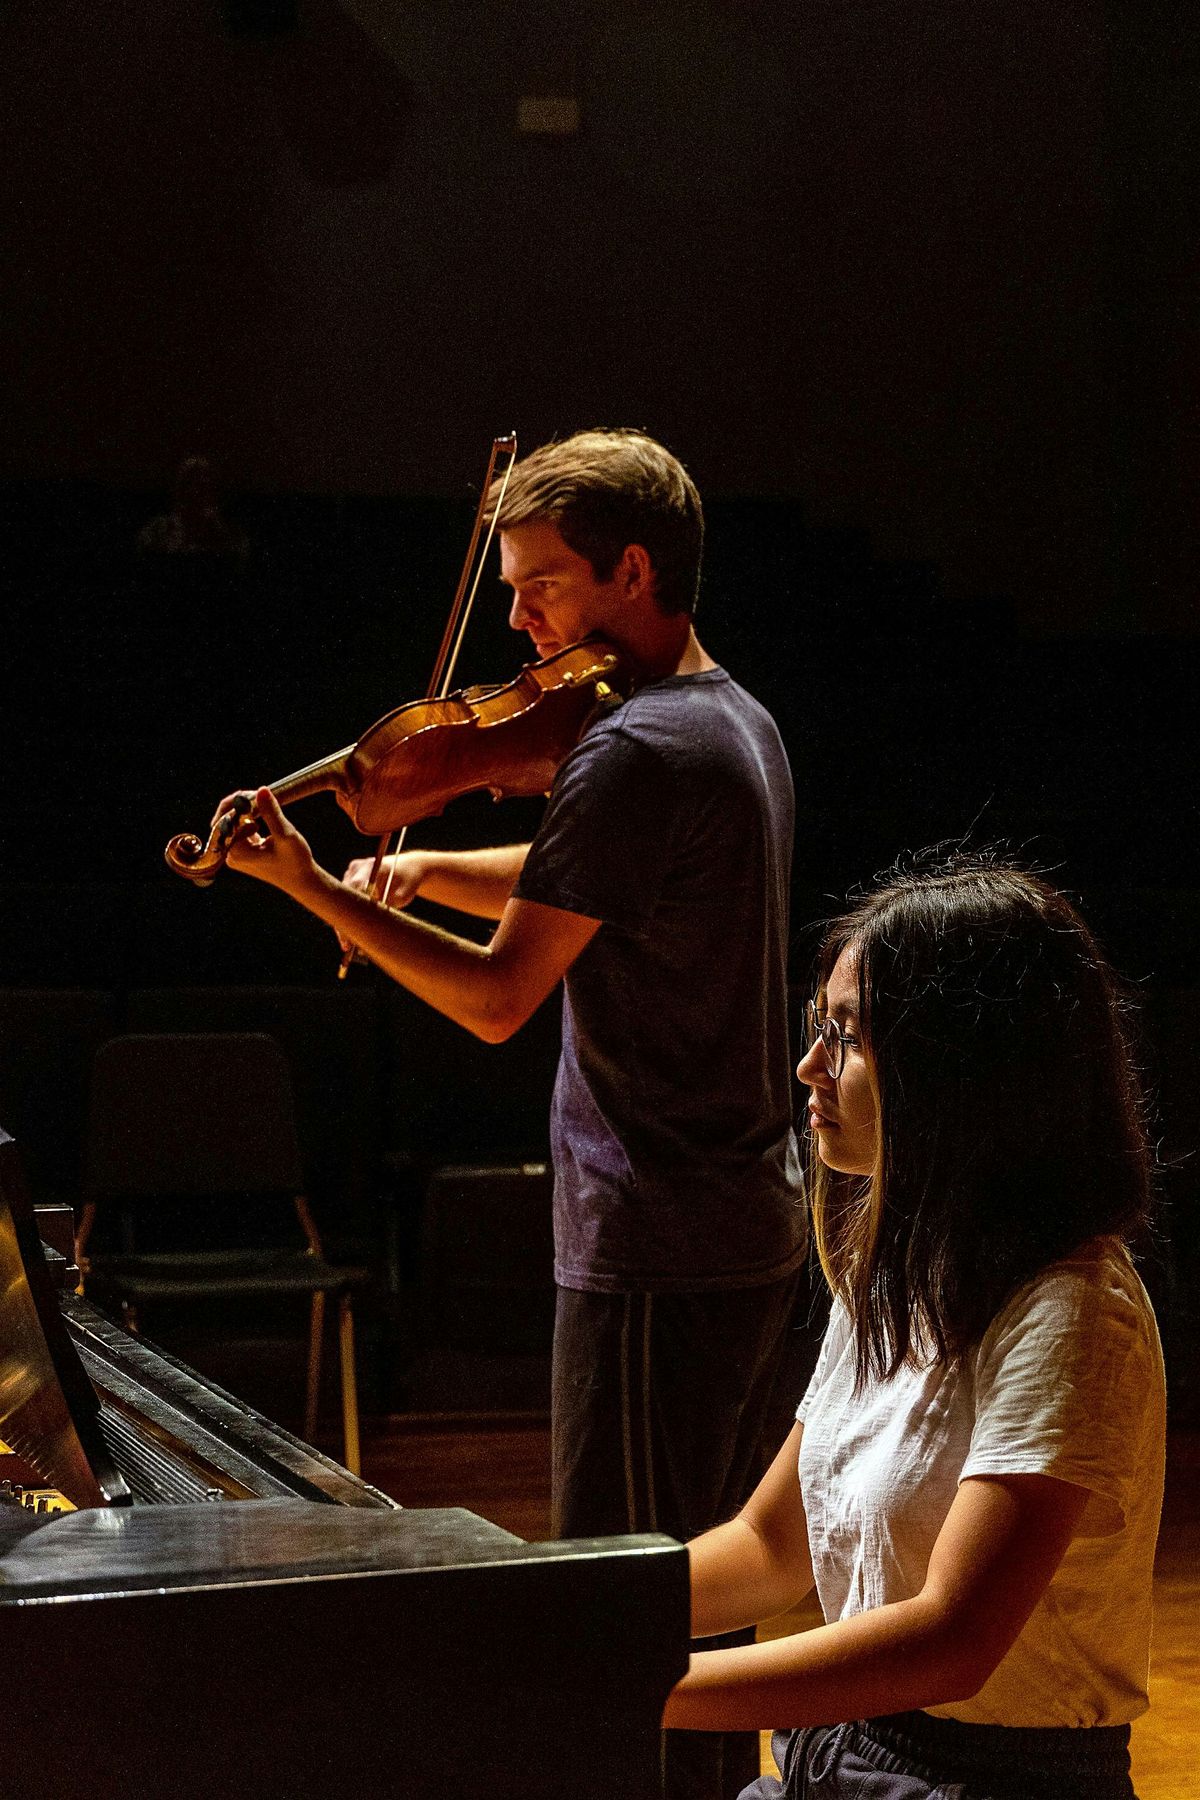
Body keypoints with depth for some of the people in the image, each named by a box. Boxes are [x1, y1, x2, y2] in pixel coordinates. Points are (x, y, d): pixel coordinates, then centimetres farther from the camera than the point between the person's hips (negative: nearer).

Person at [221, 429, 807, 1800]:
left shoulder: (635, 750, -19)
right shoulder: (737, 720, 13)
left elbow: (496, 996, -19)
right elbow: (588, 886, 22)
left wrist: (313, 888, -12)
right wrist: (427, 872, 7)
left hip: (653, 1251, -10)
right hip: (753, 1234, 10)